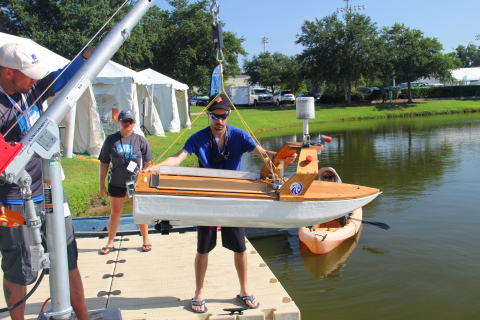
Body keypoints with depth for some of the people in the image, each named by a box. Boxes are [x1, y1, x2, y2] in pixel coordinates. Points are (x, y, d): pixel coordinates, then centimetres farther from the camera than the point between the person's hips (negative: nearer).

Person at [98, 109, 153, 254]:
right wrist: (102, 184, 3)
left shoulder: (140, 140, -2)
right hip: (116, 183, 1)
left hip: (136, 182, -1)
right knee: (115, 212, 12)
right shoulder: (111, 140, 0)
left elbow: (148, 163, 3)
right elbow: (104, 163, 4)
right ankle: (110, 243, 27)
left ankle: (146, 240, 24)